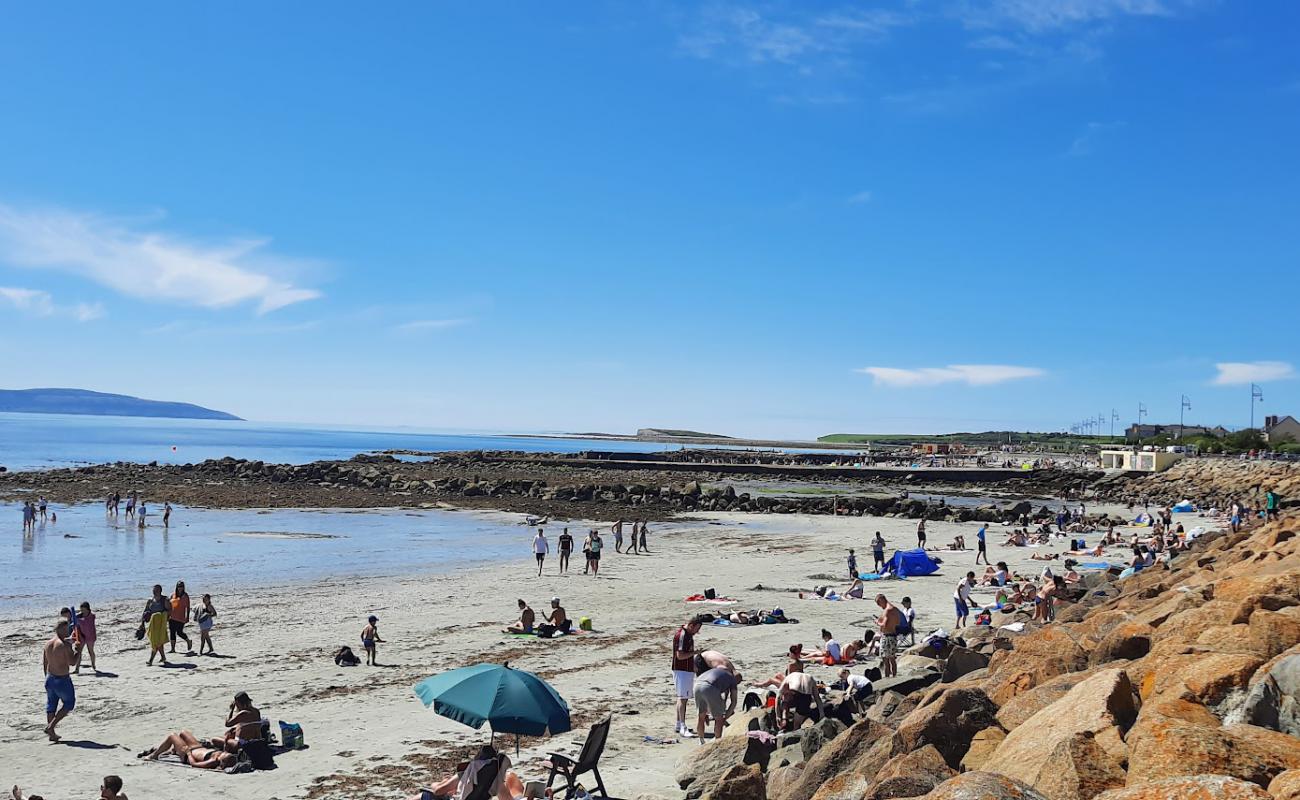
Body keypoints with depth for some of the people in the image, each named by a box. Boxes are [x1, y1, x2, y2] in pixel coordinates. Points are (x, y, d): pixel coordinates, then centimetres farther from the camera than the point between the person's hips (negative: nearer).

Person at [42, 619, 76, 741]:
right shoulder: (65, 644, -19)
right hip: (63, 680, -7)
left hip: (50, 679, 7)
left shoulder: (48, 643, 4)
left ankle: (52, 734, 20)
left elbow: (44, 663, 11)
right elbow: (72, 662, -20)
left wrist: (48, 677, 21)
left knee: (51, 705, 16)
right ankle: (50, 727, 1)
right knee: (69, 704, 10)